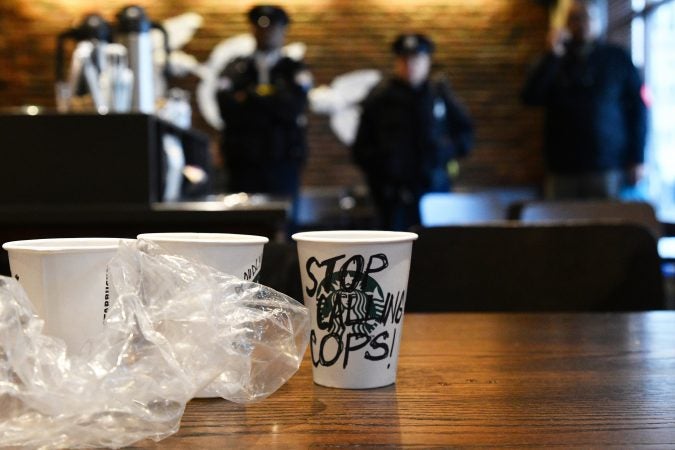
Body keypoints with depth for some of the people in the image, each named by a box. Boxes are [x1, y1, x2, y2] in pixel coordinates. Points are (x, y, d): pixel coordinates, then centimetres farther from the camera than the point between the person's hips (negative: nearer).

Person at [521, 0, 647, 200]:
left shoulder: (617, 58, 7)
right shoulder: (555, 62, 14)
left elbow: (637, 108, 4)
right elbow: (530, 97, 0)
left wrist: (636, 159, -2)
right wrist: (553, 56, -6)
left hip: (607, 167, -2)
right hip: (562, 167, 2)